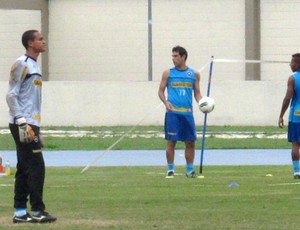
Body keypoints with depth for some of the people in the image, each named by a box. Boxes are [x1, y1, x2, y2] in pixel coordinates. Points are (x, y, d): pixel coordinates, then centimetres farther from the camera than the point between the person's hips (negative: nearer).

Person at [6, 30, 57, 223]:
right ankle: (37, 211, -9)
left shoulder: (35, 66, 19)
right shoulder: (21, 64, -9)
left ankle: (20, 212, 10)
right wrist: (22, 122, -20)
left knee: (25, 169, 8)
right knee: (36, 166, -10)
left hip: (31, 124, 9)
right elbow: (12, 95, -14)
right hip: (23, 125, -9)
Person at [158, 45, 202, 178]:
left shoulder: (194, 74, 9)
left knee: (190, 142, 4)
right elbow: (161, 90, 8)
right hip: (172, 112, -2)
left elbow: (197, 93, 13)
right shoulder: (168, 73, 5)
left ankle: (190, 170, 14)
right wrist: (166, 102, -11)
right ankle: (170, 169, 5)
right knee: (171, 142, -3)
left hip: (187, 112, 2)